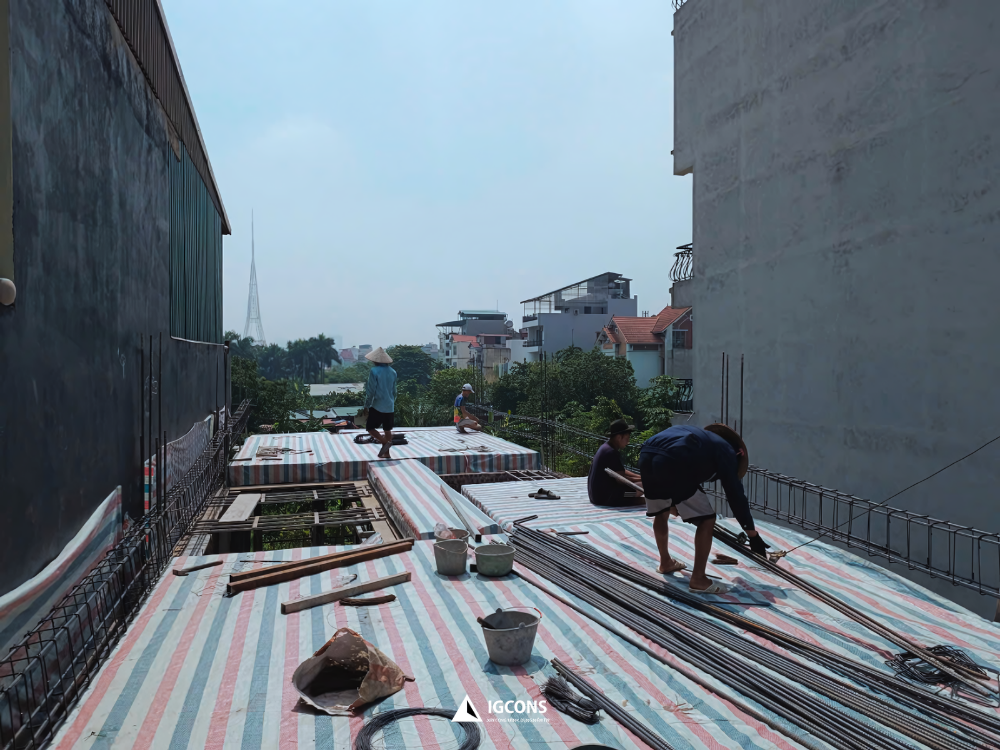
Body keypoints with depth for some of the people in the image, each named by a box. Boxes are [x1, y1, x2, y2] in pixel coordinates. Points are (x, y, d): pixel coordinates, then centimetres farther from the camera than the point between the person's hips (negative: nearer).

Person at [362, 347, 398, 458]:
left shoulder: (374, 371, -11)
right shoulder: (393, 372, 8)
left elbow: (370, 391, -11)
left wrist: (366, 406, -4)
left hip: (377, 406, -6)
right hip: (390, 407, 6)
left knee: (370, 428, 1)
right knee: (387, 430, 11)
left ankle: (385, 442, -18)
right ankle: (386, 453, 13)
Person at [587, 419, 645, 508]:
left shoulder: (605, 448, 12)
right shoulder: (612, 452, -19)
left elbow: (621, 472, 16)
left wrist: (640, 477, 6)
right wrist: (641, 479, -8)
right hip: (605, 498, -11)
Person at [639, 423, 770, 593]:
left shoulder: (702, 437, 38)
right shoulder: (726, 450, 18)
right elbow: (735, 494, 13)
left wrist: (673, 501, 57)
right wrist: (753, 535, 19)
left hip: (646, 456, 8)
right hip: (671, 463, -8)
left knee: (661, 513, 30)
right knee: (707, 520, 7)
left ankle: (665, 562, 46)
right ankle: (698, 579, 11)